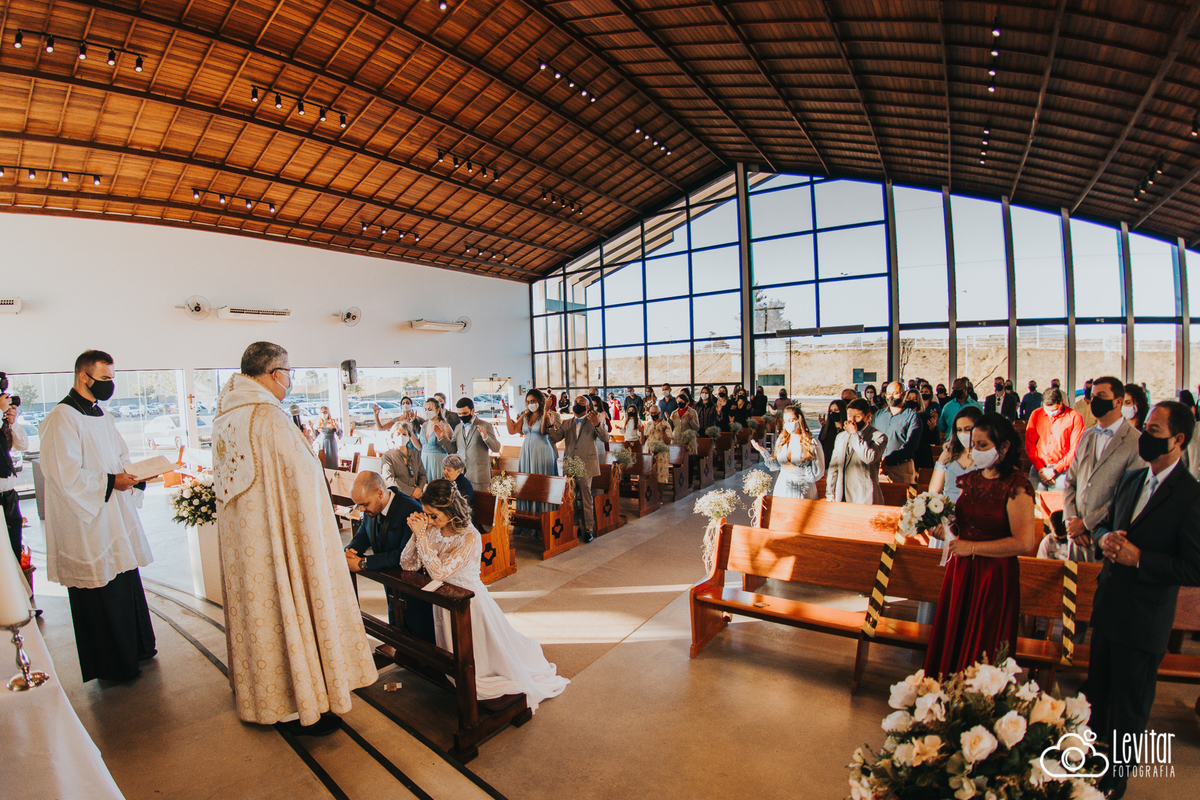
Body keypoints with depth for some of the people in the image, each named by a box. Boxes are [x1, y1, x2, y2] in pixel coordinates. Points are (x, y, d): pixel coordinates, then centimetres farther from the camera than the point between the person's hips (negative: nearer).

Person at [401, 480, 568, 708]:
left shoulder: (470, 538, -27)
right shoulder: (432, 529, -9)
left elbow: (439, 572, -34)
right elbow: (407, 564, -7)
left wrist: (421, 535, -31)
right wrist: (416, 534, -22)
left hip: (469, 604, -6)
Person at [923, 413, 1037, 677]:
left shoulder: (1016, 485, -12)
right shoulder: (971, 479, 8)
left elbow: (1024, 542, -19)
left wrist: (972, 547, -15)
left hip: (994, 576, -6)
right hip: (961, 571, 6)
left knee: (982, 650, 6)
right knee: (952, 642, 13)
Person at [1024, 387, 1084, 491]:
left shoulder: (1074, 417, -1)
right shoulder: (1036, 414, 5)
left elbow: (1075, 449, -3)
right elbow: (1029, 444, 7)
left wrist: (1054, 471, -8)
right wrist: (1039, 468, -3)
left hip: (1061, 470, -2)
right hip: (1038, 468, 2)